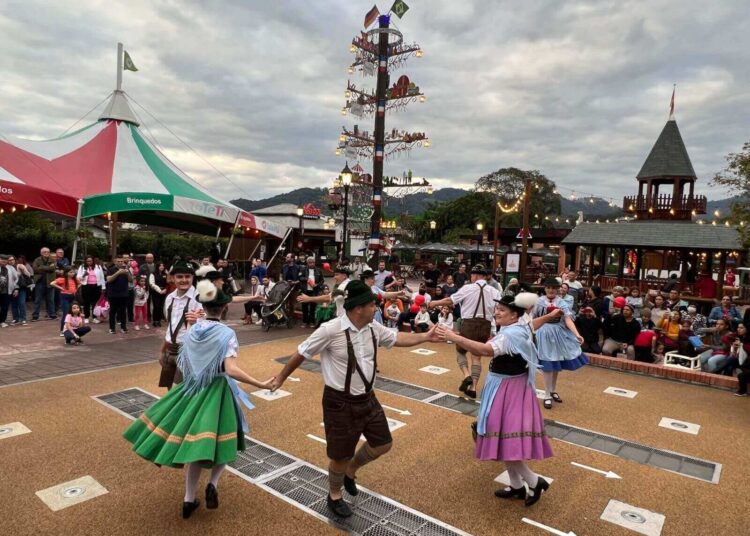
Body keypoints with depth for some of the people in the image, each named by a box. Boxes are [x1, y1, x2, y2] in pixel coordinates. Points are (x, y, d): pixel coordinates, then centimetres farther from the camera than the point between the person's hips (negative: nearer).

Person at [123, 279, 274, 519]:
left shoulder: (192, 332, 0)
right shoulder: (226, 334, -16)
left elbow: (183, 366, 9)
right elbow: (231, 370, -26)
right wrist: (260, 384, -25)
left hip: (194, 390, 5)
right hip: (217, 392, -5)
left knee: (196, 442, 14)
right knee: (219, 440, 14)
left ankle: (189, 499, 18)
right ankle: (213, 483, -6)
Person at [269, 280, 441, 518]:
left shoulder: (374, 328, -4)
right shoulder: (331, 330, -24)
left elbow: (397, 338, 12)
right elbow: (302, 353, -12)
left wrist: (425, 337, 3)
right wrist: (281, 378, -1)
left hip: (367, 398, 7)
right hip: (340, 402, -7)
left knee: (383, 444, 17)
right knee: (340, 454, 8)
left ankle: (350, 472, 45)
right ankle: (334, 496, 40)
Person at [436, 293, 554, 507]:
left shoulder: (513, 334, -23)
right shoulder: (508, 332, 9)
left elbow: (487, 350, -38)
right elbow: (482, 350, 5)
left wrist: (455, 338, -38)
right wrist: (459, 339, -11)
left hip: (510, 392, -10)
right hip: (503, 389, 10)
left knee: (506, 439, -8)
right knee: (504, 439, 15)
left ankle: (535, 481, 9)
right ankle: (516, 486, 28)